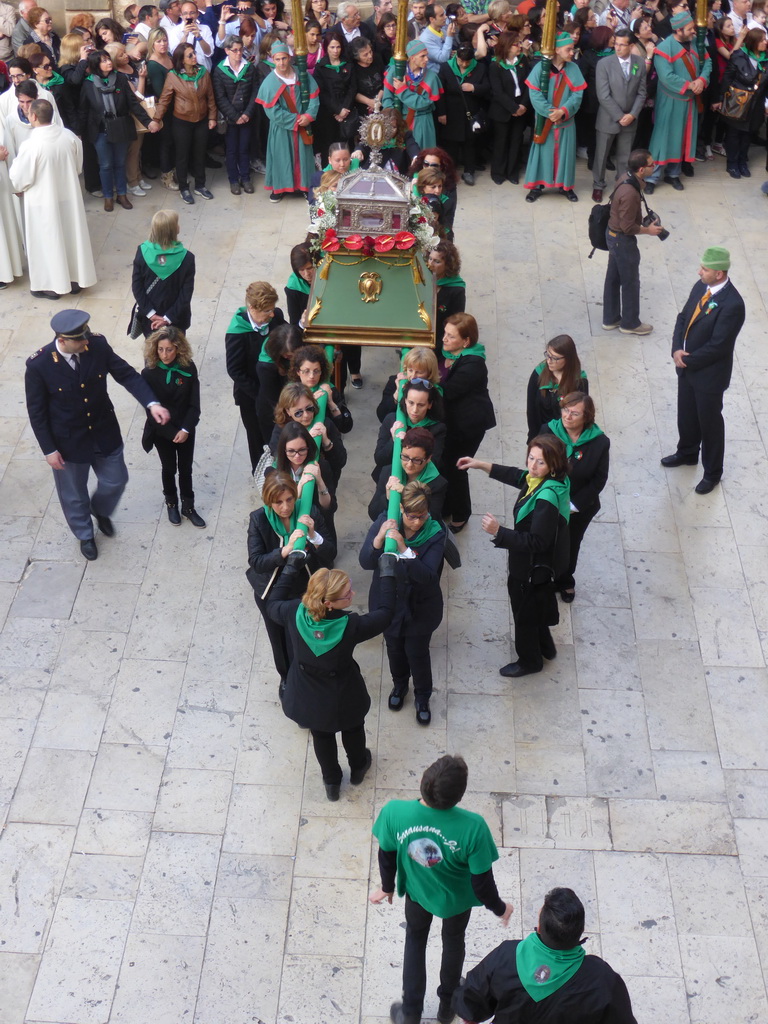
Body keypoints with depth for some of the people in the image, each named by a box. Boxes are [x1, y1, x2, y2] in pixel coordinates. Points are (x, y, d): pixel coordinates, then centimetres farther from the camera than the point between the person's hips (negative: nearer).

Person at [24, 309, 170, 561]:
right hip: (68, 441, -3)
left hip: (105, 432, 3)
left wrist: (152, 403, -26)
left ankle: (100, 510, 56)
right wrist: (49, 450, -12)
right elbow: (36, 411, -15)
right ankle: (85, 535, 49)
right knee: (74, 494, 19)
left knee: (115, 480, 21)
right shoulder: (39, 365, -26)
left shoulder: (98, 345, -19)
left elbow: (127, 374, -12)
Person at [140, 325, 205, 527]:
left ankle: (188, 507, 30)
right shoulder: (150, 373, -16)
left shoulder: (188, 369, -13)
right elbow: (150, 408, -13)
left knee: (185, 468, 13)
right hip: (162, 431, -1)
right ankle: (171, 504, 37)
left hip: (185, 429, 1)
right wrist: (172, 433, -15)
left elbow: (194, 404, -10)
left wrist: (185, 429, -19)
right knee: (169, 468, 16)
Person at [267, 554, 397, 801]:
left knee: (322, 737, 31)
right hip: (343, 698, -2)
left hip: (309, 697, 2)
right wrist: (388, 573, -15)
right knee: (352, 730, 32)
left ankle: (331, 782, 55)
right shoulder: (350, 626, -38)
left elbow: (273, 605, -6)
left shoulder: (294, 614, -30)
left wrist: (290, 569, -3)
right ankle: (358, 767, 60)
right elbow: (386, 613, -20)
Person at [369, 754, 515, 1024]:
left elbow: (387, 857, -13)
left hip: (417, 892, 1)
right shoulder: (472, 827, -39)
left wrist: (387, 887, 8)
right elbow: (482, 881, -24)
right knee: (453, 941, 31)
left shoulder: (394, 812, -34)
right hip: (457, 899, -1)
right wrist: (499, 908, -2)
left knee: (415, 939, 32)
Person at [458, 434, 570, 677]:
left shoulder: (547, 498, -38)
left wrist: (499, 532, -37)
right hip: (538, 564, 9)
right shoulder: (550, 479, -9)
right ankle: (545, 647, 54)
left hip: (533, 568, -9)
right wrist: (481, 465, 12)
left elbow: (537, 541, -35)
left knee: (525, 613, 16)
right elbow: (518, 476, 12)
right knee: (537, 606, 31)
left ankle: (529, 661, 39)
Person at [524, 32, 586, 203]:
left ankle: (565, 186, 22)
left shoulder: (573, 69, -2)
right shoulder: (541, 67, -10)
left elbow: (577, 95, -6)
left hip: (566, 120, 2)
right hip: (544, 120, -2)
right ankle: (537, 186, 16)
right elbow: (534, 93, -13)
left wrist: (563, 111, -21)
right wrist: (549, 111, -21)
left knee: (565, 152, 9)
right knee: (543, 151, 5)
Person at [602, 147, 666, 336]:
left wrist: (643, 221, 10)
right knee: (630, 282, 8)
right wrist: (648, 230, -11)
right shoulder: (630, 193, -32)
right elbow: (628, 226, -25)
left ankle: (610, 319, 34)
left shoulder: (628, 179, -3)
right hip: (622, 240, -9)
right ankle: (630, 323, 24)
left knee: (613, 278, 20)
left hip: (613, 235, 9)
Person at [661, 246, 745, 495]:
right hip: (686, 365, 7)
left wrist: (687, 360, -17)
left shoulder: (732, 304, -29)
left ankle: (712, 472, 29)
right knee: (686, 414, 25)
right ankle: (687, 453, 50)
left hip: (709, 374, -7)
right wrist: (677, 349, -11)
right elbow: (683, 317, 4)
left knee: (709, 422, 10)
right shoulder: (701, 287, -4)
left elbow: (717, 346, -27)